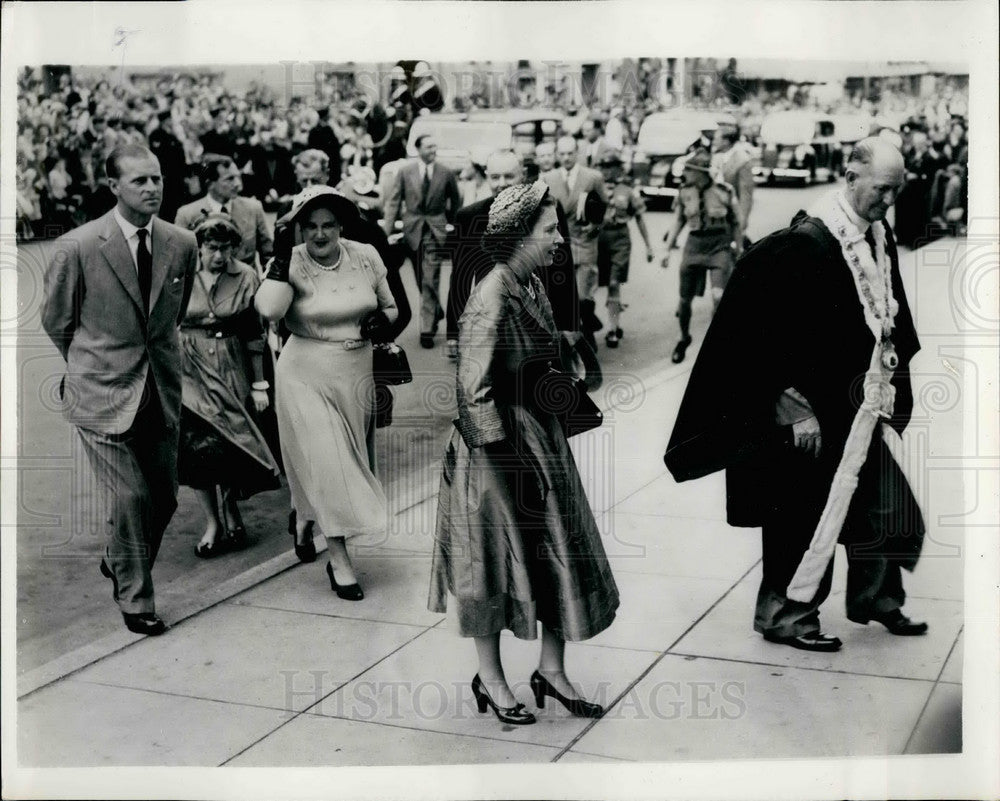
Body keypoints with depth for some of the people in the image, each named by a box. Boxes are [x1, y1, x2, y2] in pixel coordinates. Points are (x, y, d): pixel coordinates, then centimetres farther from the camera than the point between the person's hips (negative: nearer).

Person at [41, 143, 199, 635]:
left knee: (164, 497, 10)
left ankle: (119, 563, 38)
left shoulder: (182, 245, 0)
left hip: (161, 392, 5)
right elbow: (56, 322, 3)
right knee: (130, 497, -7)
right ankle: (135, 601, 12)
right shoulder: (77, 247, -12)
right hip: (102, 394, -4)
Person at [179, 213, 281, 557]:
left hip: (232, 372, 0)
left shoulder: (246, 277, -2)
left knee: (231, 444, -2)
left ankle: (231, 511, 23)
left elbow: (255, 335, 1)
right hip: (191, 370, 1)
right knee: (197, 445, -7)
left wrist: (259, 384, 0)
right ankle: (212, 523, 6)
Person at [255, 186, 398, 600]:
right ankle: (339, 560, 5)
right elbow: (268, 309, -31)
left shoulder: (366, 257, -1)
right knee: (324, 461, -6)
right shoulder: (292, 264, -12)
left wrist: (381, 320, -11)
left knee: (344, 461, 19)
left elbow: (390, 306, 12)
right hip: (306, 374, -5)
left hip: (357, 373, 5)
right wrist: (281, 253, -27)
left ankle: (305, 517, 49)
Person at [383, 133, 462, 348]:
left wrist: (450, 224, 9)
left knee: (430, 281, -9)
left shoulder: (446, 174, -2)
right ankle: (436, 312, 37)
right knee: (421, 280, 13)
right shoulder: (405, 171, 0)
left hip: (436, 230, -2)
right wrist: (388, 231, -7)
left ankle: (427, 329, -6)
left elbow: (456, 201, 12)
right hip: (413, 230, 2)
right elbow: (393, 201, 0)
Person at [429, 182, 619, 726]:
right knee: (496, 559, 5)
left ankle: (551, 671, 24)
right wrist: (508, 463, -21)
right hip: (498, 443, -9)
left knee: (560, 554, 11)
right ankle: (490, 680, 22)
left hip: (541, 436, 9)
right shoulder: (491, 299, -21)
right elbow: (475, 392, -22)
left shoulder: (532, 285, 6)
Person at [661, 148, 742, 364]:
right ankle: (684, 338, 32)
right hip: (694, 246, 3)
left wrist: (738, 252, 5)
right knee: (685, 298, 7)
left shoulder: (724, 192, -9)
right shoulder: (684, 193, 0)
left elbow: (736, 224, 2)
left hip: (720, 247, -3)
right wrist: (668, 249, 9)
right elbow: (679, 222, 13)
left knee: (718, 296, -18)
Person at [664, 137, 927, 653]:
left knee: (885, 503, 14)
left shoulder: (881, 239, 5)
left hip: (866, 403, 8)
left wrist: (894, 379, 15)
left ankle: (875, 596, 33)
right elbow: (781, 334, -21)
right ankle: (784, 612, 20)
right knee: (807, 510, 4)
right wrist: (797, 409, -20)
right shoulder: (806, 243, -20)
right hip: (817, 410, -8)